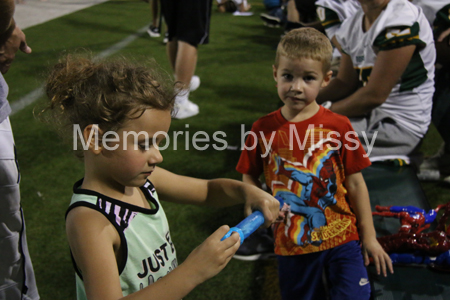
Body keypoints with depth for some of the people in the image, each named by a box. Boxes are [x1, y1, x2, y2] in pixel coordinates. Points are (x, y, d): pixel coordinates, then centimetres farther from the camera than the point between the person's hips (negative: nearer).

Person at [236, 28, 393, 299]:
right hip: (292, 243, 2)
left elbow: (355, 183, -4)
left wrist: (369, 237, 1)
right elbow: (249, 178, 3)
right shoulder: (263, 129, -7)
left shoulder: (338, 126, -9)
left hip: (342, 237, -1)